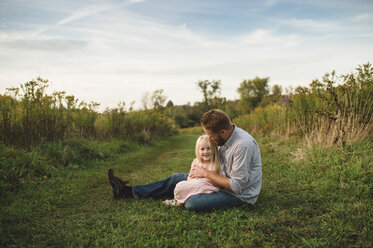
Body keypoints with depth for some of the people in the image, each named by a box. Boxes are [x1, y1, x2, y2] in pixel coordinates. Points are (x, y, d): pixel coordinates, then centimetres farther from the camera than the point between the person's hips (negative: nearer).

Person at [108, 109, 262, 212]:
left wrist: (206, 173, -21)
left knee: (192, 203, -30)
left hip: (241, 195, -8)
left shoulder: (243, 145, -31)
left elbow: (236, 186, -29)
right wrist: (199, 169, -3)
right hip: (225, 181, 8)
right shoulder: (224, 137, -3)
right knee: (176, 178, 6)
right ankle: (128, 191, 13)